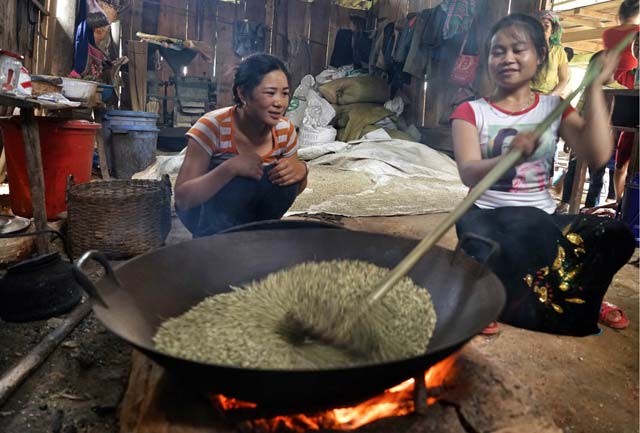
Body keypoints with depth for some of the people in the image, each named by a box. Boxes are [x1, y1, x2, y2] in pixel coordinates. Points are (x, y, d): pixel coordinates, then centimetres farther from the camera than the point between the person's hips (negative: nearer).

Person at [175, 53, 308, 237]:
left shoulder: (285, 131, -14)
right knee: (242, 179, -33)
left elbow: (294, 189, -1)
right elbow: (182, 198, -28)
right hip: (204, 211, -4)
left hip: (248, 212, 5)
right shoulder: (213, 126, -26)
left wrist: (301, 171, -25)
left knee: (286, 176, -23)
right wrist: (231, 168, -41)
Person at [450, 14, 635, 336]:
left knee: (615, 236, -24)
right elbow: (468, 174, -16)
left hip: (541, 217, 3)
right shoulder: (471, 111, 0)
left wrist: (594, 86, -7)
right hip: (485, 215, -3)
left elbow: (597, 156, -8)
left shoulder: (554, 107, 8)